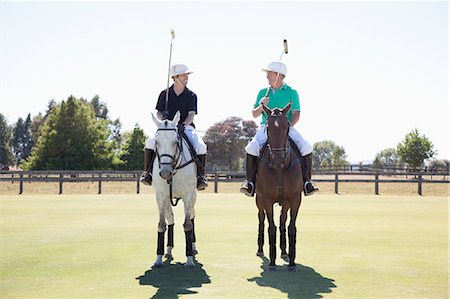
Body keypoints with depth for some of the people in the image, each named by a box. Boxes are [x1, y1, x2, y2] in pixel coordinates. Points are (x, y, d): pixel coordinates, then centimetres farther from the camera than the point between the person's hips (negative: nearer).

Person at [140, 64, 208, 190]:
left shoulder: (191, 95, 4)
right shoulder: (165, 94, 6)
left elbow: (191, 114, -6)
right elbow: (158, 113, 9)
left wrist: (183, 125, -26)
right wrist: (162, 116, -17)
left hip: (186, 127, 0)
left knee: (200, 147, -26)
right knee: (150, 142, -26)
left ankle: (200, 175, -9)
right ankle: (147, 172, -12)